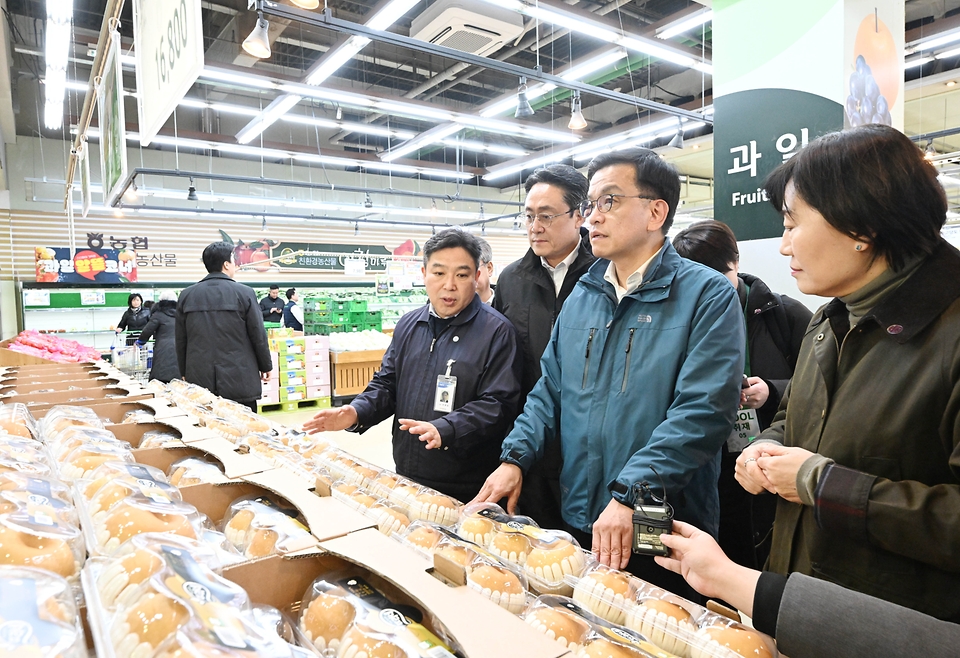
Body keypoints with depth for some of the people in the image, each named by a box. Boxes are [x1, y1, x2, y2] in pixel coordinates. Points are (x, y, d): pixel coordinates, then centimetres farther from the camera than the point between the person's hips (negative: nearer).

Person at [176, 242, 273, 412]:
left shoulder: (186, 295, 5)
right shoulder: (244, 293, -6)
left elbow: (181, 340, 11)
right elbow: (258, 335, -3)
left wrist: (184, 372, 21)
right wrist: (265, 366, 10)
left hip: (199, 379, 4)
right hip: (239, 380, -3)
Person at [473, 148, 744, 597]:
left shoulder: (708, 296, -10)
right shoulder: (582, 296, 9)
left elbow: (702, 412, -20)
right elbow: (550, 390, 11)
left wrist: (630, 494, -27)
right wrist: (515, 458, -3)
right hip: (578, 521, 6)